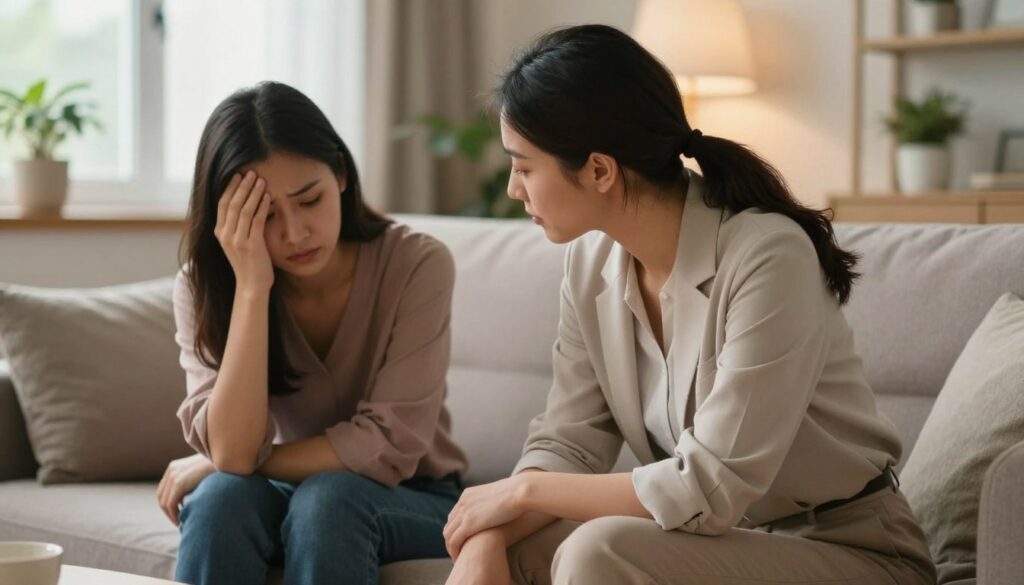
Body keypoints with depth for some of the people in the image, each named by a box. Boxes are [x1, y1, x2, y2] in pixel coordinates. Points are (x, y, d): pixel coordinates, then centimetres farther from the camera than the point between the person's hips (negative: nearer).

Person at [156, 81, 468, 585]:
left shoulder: (416, 265, -19)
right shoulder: (202, 287, -13)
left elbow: (388, 448, -22)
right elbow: (232, 452, -24)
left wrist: (209, 467, -17)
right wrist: (252, 285, -31)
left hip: (410, 503, -1)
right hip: (282, 500, 2)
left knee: (326, 497, -33)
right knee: (223, 496, -31)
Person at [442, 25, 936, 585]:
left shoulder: (767, 259, -24)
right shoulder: (591, 262, -3)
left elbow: (710, 488, -26)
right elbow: (567, 443, -3)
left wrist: (526, 489, -16)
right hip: (726, 535, 6)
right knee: (493, 540, -11)